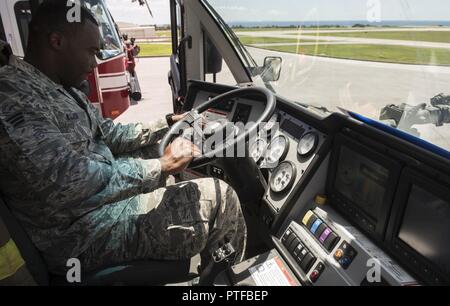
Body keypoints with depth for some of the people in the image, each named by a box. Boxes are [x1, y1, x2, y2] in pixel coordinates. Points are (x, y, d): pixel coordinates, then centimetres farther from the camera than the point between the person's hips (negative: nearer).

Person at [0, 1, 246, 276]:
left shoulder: (62, 89, 7)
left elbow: (107, 133, 14)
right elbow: (75, 183, -31)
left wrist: (167, 125, 9)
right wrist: (162, 166, -23)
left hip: (100, 193, 10)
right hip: (82, 235, -10)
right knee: (219, 198, -13)